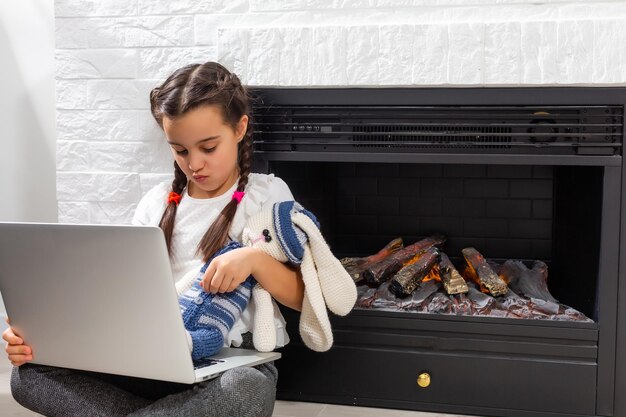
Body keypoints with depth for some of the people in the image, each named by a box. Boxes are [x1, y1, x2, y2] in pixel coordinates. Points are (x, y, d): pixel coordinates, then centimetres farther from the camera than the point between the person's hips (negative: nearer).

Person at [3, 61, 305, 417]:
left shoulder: (268, 194, 2)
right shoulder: (158, 203, 11)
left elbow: (303, 298, 1)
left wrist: (254, 259, -20)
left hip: (240, 360, -3)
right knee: (31, 372, -17)